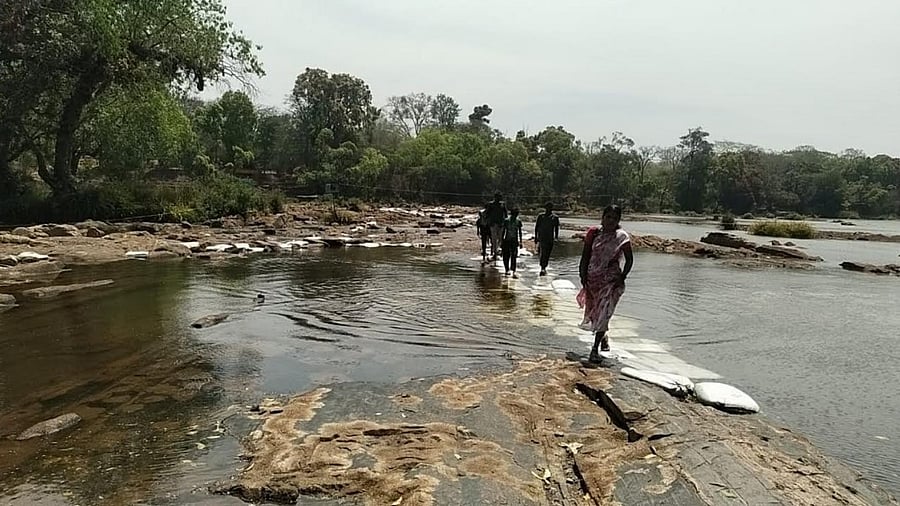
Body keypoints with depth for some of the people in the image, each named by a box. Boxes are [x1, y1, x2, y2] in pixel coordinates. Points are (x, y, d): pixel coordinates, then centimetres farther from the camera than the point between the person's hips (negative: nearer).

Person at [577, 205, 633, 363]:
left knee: (603, 313, -8)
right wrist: (583, 275, -1)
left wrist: (622, 278, -7)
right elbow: (586, 255, 4)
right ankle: (603, 336, 42)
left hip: (611, 280, -3)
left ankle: (595, 349, -2)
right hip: (593, 277, 3)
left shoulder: (622, 237, -5)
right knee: (592, 310, 15)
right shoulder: (594, 233, 1)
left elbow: (629, 260, 0)